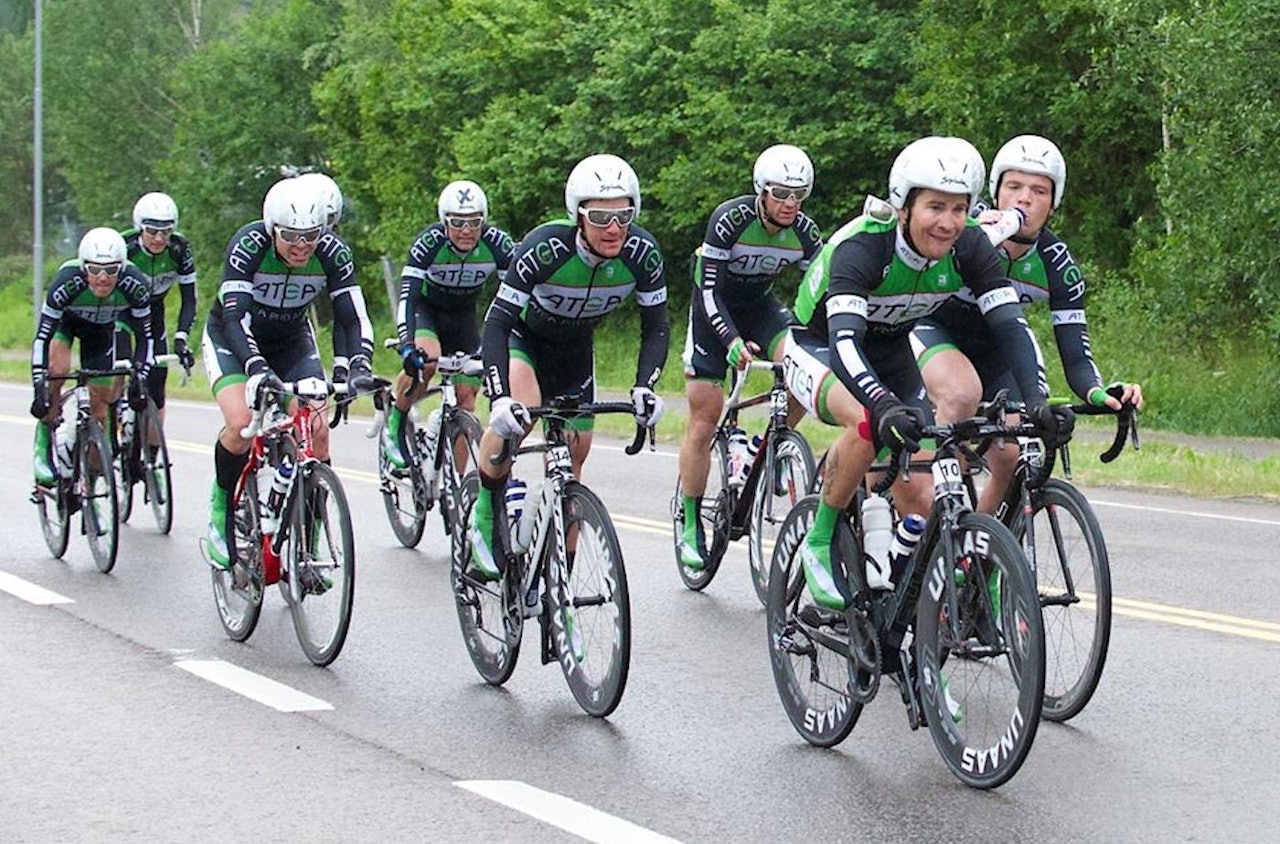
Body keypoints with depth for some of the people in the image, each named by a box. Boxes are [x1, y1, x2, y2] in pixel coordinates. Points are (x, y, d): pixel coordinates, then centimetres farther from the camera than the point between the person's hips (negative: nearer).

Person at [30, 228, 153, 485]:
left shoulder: (135, 286, -35)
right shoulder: (67, 282, -40)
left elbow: (144, 335, -21)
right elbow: (42, 337, -36)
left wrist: (140, 377, -31)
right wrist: (39, 386, -41)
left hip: (101, 328, 2)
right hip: (65, 320, -2)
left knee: (100, 403, 0)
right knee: (57, 369, -30)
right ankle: (43, 446, -15)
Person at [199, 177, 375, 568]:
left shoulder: (332, 252, -24)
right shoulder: (248, 245, -32)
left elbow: (354, 317, -26)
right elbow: (234, 316, -39)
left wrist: (360, 367, -44)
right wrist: (257, 368, -55)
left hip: (291, 341, 3)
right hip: (233, 340, -3)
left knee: (317, 432, -16)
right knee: (241, 424, -27)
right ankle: (221, 512, -3)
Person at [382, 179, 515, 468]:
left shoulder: (498, 244, -26)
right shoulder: (430, 242, -31)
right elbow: (407, 296, -39)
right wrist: (407, 347, -52)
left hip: (463, 315, 3)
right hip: (425, 307, -3)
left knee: (465, 395, -7)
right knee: (426, 361, -33)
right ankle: (394, 422, -7)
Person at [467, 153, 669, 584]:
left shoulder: (642, 254, -26)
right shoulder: (546, 247, -37)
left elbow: (656, 327, -15)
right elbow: (497, 322, -37)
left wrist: (645, 387, -33)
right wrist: (500, 398, -50)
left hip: (574, 349, 4)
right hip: (523, 335, -4)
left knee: (574, 454, 4)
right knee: (517, 416, -34)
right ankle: (485, 514, -11)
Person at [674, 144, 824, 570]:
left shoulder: (804, 231, -15)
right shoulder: (731, 218, -27)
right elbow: (710, 289, -29)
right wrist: (732, 341, -43)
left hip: (759, 305, 3)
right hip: (714, 309, -3)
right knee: (704, 423, -4)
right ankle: (690, 524, 7)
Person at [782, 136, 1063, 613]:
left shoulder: (969, 246, -21)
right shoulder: (862, 246, -35)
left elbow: (1010, 323, -26)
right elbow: (844, 339, -48)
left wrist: (1037, 400, -43)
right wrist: (886, 405, -65)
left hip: (891, 355, 5)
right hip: (819, 349, -5)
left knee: (918, 500, -7)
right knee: (870, 424, -37)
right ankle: (820, 544, -17)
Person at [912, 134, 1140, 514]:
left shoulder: (1058, 268, -21)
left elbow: (1075, 356, -22)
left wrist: (1098, 392, -45)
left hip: (992, 348, 4)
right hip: (931, 329, -4)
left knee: (1014, 460, -13)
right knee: (963, 392, -37)